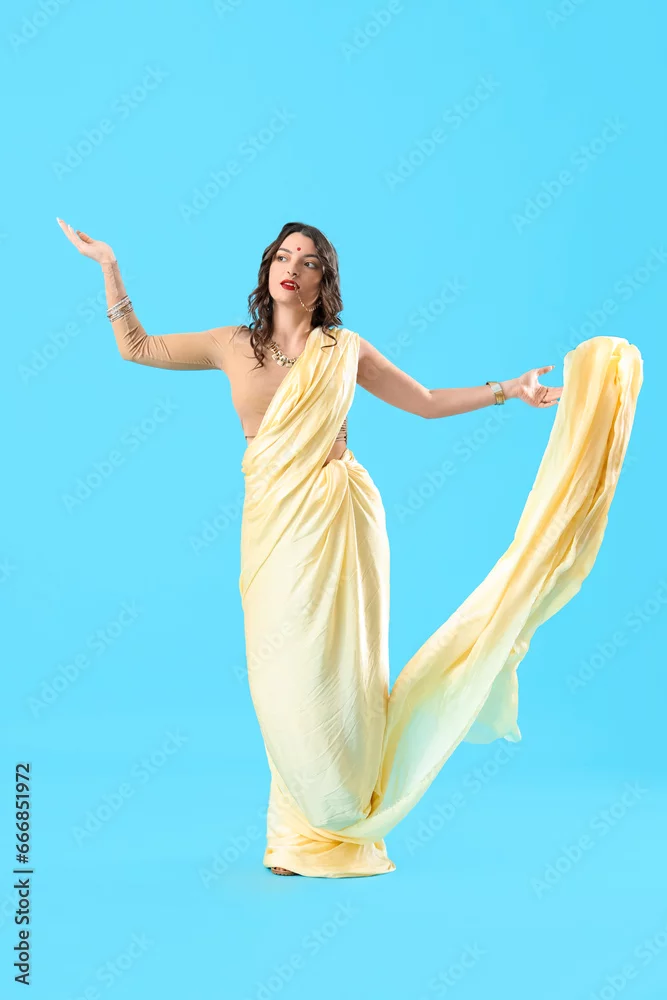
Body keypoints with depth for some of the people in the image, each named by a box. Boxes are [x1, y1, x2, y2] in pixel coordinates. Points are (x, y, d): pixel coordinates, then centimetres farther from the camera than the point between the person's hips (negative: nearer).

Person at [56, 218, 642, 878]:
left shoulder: (346, 349, 7)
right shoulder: (234, 346, 9)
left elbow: (428, 403, 14)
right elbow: (136, 348, 14)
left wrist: (506, 390, 8)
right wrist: (109, 267, 10)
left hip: (340, 519, -1)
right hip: (273, 523, 1)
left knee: (337, 668, 0)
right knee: (284, 675, 0)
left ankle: (340, 828, 14)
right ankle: (300, 830, 14)